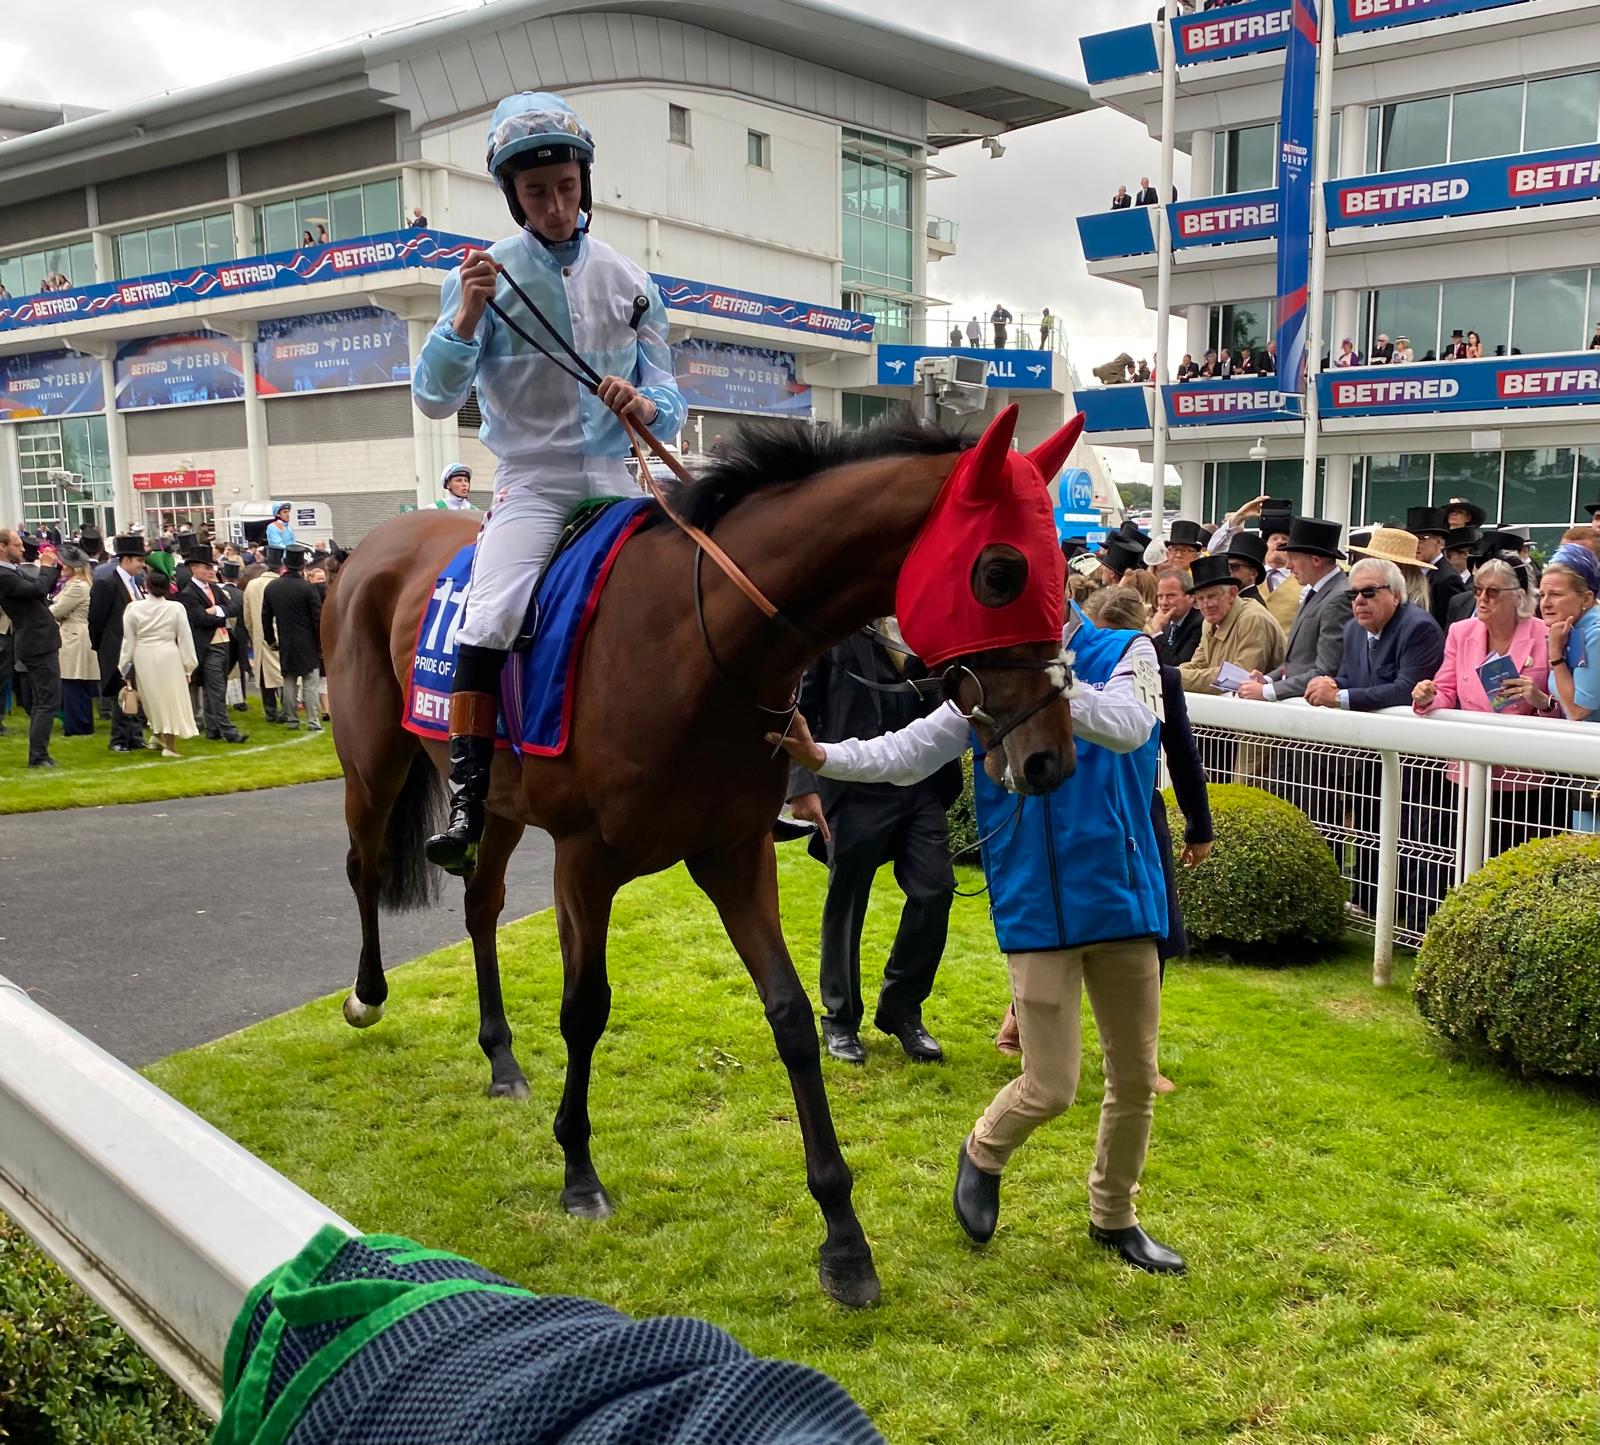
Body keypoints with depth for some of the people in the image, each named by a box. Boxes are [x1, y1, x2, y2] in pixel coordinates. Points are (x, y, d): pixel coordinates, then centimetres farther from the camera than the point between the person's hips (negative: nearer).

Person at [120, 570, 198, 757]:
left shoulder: (134, 608, -6)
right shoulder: (176, 608, -9)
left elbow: (128, 639, 0)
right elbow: (185, 638, -5)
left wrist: (125, 665, 10)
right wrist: (188, 664, 4)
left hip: (143, 657, 2)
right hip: (168, 656, -2)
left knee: (151, 698, 20)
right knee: (170, 698, 8)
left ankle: (157, 735, 30)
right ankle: (169, 743, 11)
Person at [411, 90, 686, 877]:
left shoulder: (627, 280, 9)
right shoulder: (485, 275, 2)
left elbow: (668, 399, 8)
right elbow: (434, 397, -4)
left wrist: (647, 407, -16)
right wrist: (467, 315, -19)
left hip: (617, 481, 3)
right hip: (531, 482, -3)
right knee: (489, 621, -26)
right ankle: (467, 803, -17)